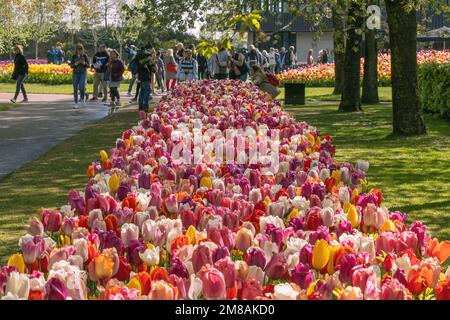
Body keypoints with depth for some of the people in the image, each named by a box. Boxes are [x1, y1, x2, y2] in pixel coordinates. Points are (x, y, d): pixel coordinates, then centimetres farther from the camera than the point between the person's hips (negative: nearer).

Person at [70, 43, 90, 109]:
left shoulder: (85, 56, 1)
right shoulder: (74, 56, 5)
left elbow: (88, 65, 0)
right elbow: (71, 65, 3)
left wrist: (84, 63, -19)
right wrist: (76, 63, -16)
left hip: (83, 73, -2)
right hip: (75, 74, 2)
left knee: (81, 88, -11)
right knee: (75, 89, -1)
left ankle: (82, 98, 20)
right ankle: (75, 103, 3)